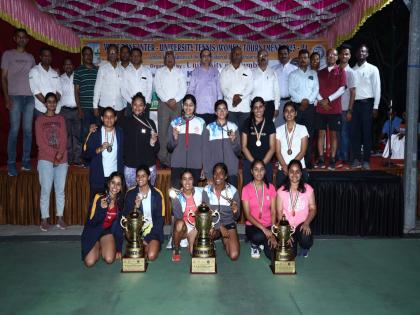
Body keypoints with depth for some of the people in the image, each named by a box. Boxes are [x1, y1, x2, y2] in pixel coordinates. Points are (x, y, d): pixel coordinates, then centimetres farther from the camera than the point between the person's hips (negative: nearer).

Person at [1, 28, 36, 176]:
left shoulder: (31, 57, 17)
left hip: (30, 97, 3)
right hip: (15, 96, -3)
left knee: (28, 129, 2)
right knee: (14, 130, -6)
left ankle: (26, 160, 9)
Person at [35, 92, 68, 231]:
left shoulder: (61, 119, 13)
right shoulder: (40, 119, 6)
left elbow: (64, 138, 4)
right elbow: (40, 141, -2)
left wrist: (60, 154, -11)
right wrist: (53, 154, -11)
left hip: (62, 159, 2)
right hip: (45, 159, -2)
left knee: (60, 190, 2)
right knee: (46, 189, -6)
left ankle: (60, 218, 8)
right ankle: (44, 219, 0)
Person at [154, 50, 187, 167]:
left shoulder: (179, 72, 12)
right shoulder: (159, 72, 10)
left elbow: (183, 88, 3)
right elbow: (158, 88, 0)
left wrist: (175, 100, -10)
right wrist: (167, 101, -10)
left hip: (176, 104, 1)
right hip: (163, 103, 0)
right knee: (163, 131, -3)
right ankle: (163, 158, 2)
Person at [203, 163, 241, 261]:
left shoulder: (233, 191, -9)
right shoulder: (207, 190, -8)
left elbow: (236, 217, -5)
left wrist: (235, 211, -30)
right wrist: (220, 227, -19)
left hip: (228, 224, 0)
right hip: (212, 224, 0)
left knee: (234, 256, -19)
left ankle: (225, 241, 16)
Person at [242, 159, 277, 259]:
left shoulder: (270, 187, 0)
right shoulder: (246, 189, -7)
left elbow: (273, 212, -2)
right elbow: (247, 214, -11)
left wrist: (272, 233, -14)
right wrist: (263, 229, -22)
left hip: (268, 226, 2)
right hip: (252, 226, -2)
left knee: (273, 255, -18)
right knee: (258, 237, -38)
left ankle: (265, 243, 18)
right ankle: (254, 244, 1)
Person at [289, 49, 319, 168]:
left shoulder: (313, 74, 14)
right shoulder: (293, 74, 9)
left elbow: (316, 89, 5)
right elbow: (291, 90, -1)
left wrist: (308, 101, -9)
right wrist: (301, 100, -12)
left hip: (310, 106, 2)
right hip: (297, 106, -1)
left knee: (309, 133, -1)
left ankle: (308, 160, 4)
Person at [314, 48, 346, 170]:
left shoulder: (340, 71, 6)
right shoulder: (320, 72, 13)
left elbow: (342, 89, -4)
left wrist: (328, 99, -11)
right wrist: (321, 100, -10)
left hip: (335, 109, -2)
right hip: (320, 108, 2)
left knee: (334, 134, 1)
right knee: (321, 133, 2)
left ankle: (332, 160, 4)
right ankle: (321, 159, 6)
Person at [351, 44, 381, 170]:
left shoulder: (373, 69, 3)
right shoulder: (352, 70, 10)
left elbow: (377, 89, -1)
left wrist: (375, 107, -7)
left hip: (367, 103, -3)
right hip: (354, 103, 3)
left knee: (367, 132, -1)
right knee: (355, 132, 3)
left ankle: (366, 160, 4)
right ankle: (357, 159, 10)